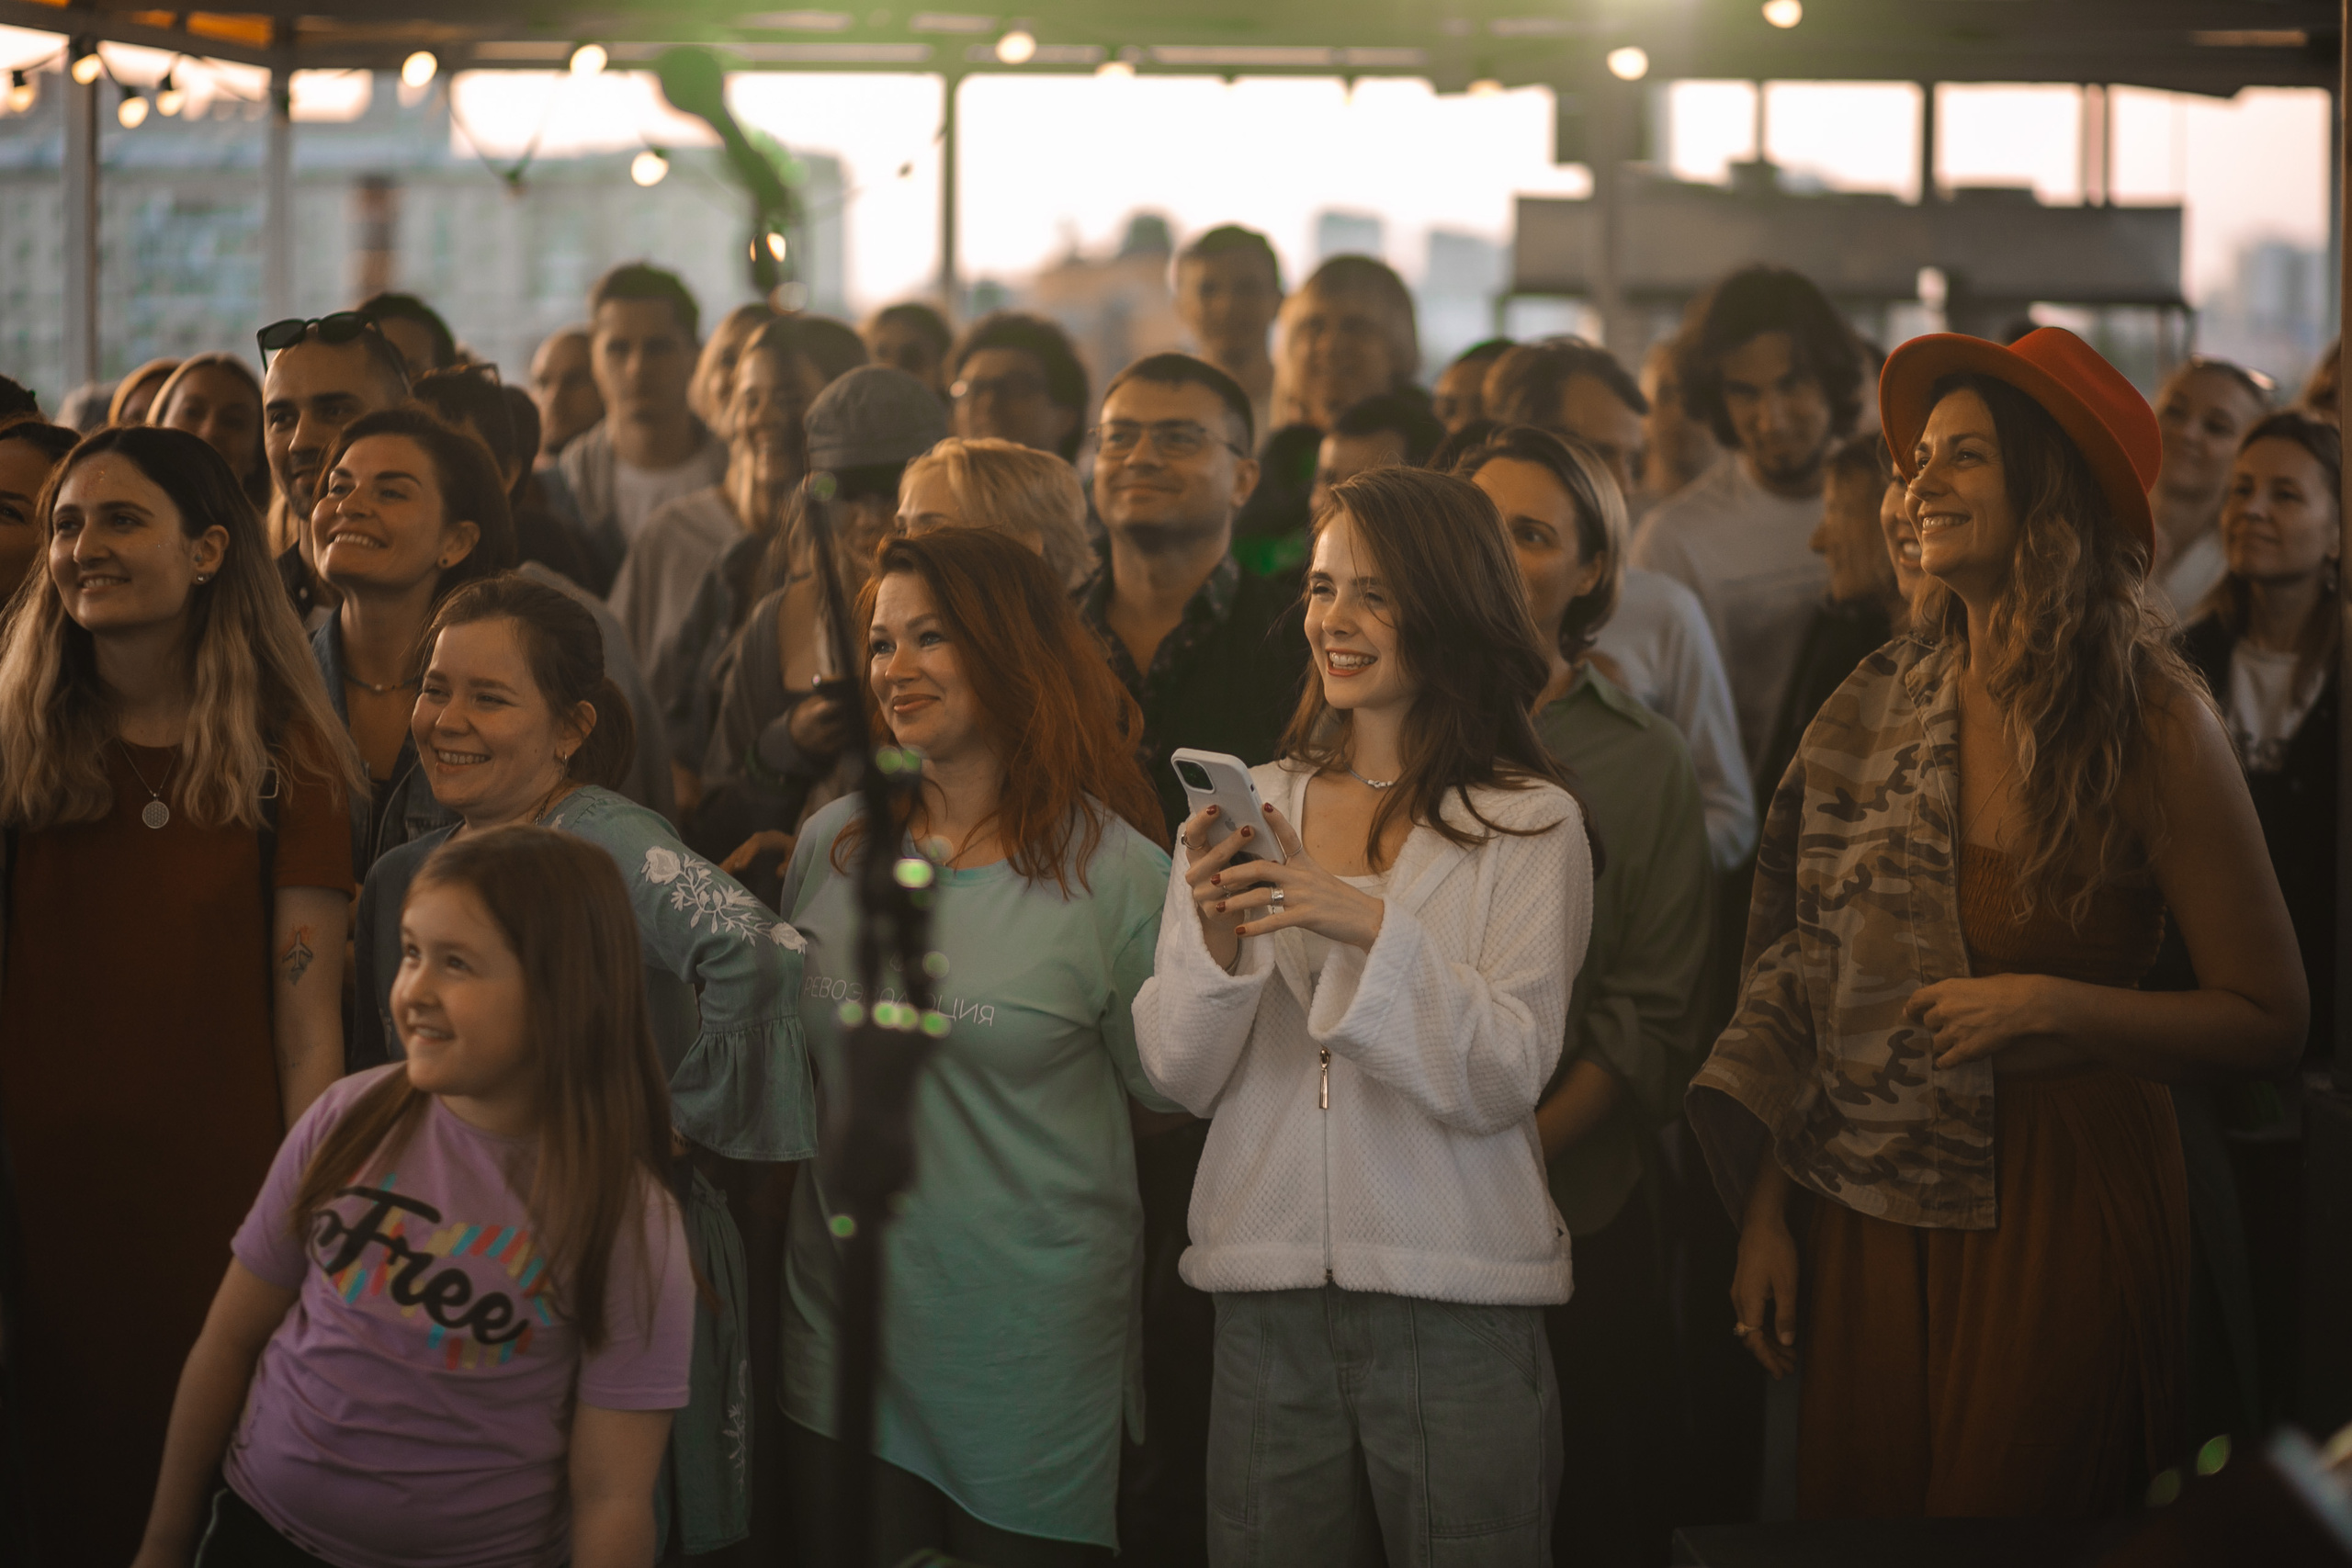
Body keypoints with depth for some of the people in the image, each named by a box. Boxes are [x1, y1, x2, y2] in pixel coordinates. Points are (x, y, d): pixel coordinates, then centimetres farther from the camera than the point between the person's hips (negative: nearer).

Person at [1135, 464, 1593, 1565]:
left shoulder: (1530, 824, -2)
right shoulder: (1250, 804, 8)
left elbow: (1504, 1080, -12)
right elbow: (1181, 1077, 4)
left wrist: (1373, 926, -24)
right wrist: (1215, 936, -14)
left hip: (1456, 1307, -3)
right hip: (1270, 1299, 3)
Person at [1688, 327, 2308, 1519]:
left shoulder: (2156, 728, -8)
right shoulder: (1878, 707, 4)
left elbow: (2269, 1022, -6)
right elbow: (1802, 974, 8)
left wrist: (2052, 1005, -17)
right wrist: (1764, 1215, 4)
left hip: (2068, 1198, -4)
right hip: (1872, 1202, 4)